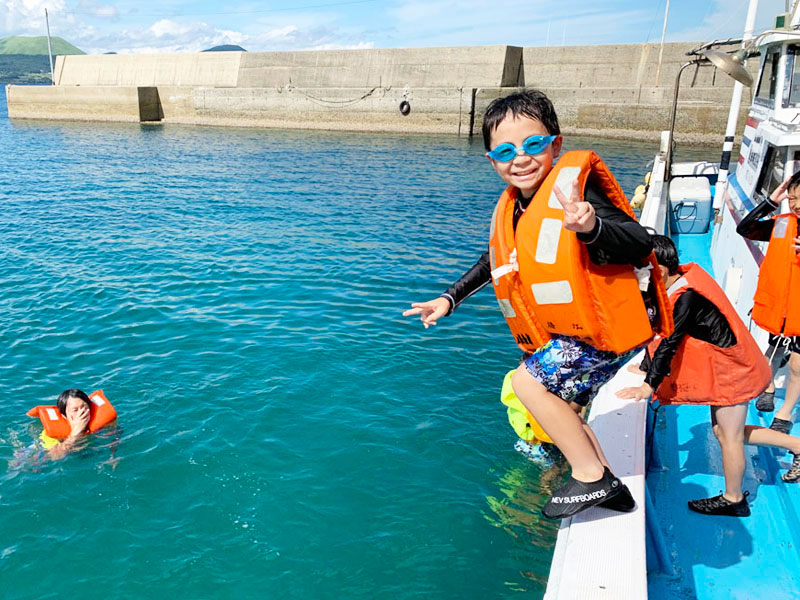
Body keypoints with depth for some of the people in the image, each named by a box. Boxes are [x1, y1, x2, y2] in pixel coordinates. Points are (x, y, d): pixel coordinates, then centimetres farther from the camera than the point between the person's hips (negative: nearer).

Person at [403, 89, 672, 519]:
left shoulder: (573, 187, -20)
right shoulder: (512, 210, 4)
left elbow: (641, 244, -29)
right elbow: (496, 261, 22)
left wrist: (592, 227, -49)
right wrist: (450, 299, 20)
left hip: (612, 321, -9)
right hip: (569, 329, 9)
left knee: (531, 381, -16)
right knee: (554, 407, 15)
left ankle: (591, 477, 0)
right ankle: (608, 486, 29)